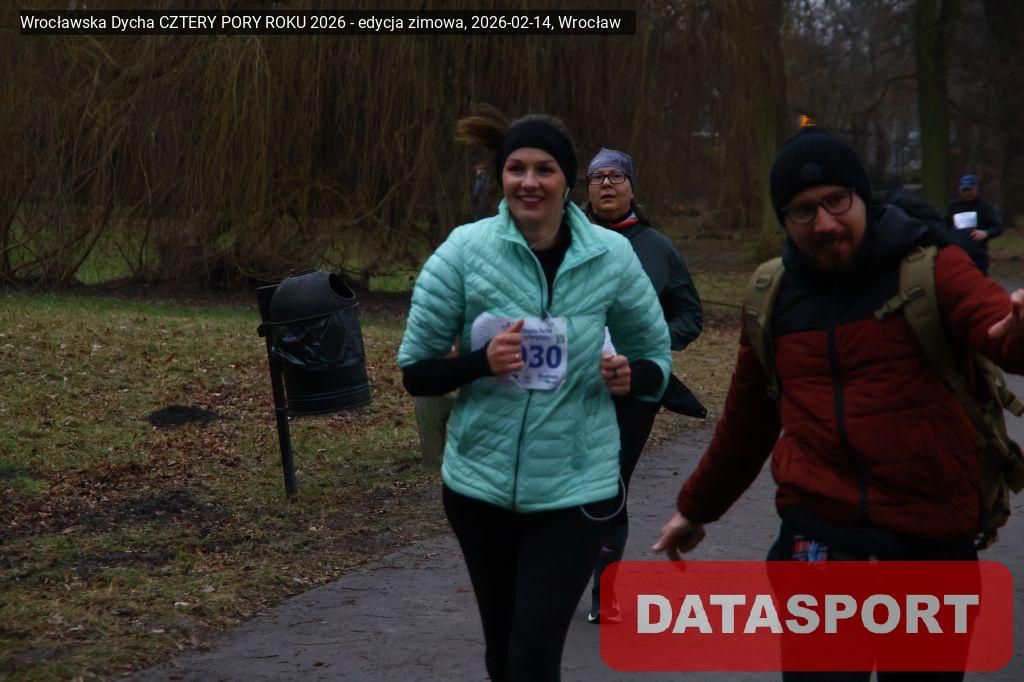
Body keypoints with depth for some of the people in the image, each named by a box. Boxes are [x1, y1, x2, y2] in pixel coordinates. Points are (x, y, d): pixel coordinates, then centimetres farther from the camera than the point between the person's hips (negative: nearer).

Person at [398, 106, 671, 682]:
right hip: (481, 483, 1)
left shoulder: (611, 256, -5)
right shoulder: (465, 250, -7)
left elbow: (657, 357, 7)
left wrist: (630, 375, -16)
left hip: (575, 487, -1)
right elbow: (415, 371, -2)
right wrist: (481, 362, -22)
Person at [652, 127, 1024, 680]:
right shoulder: (773, 296, 6)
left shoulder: (930, 269, -6)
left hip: (932, 534, -1)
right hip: (820, 529, 1)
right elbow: (748, 417, 19)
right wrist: (696, 507, 28)